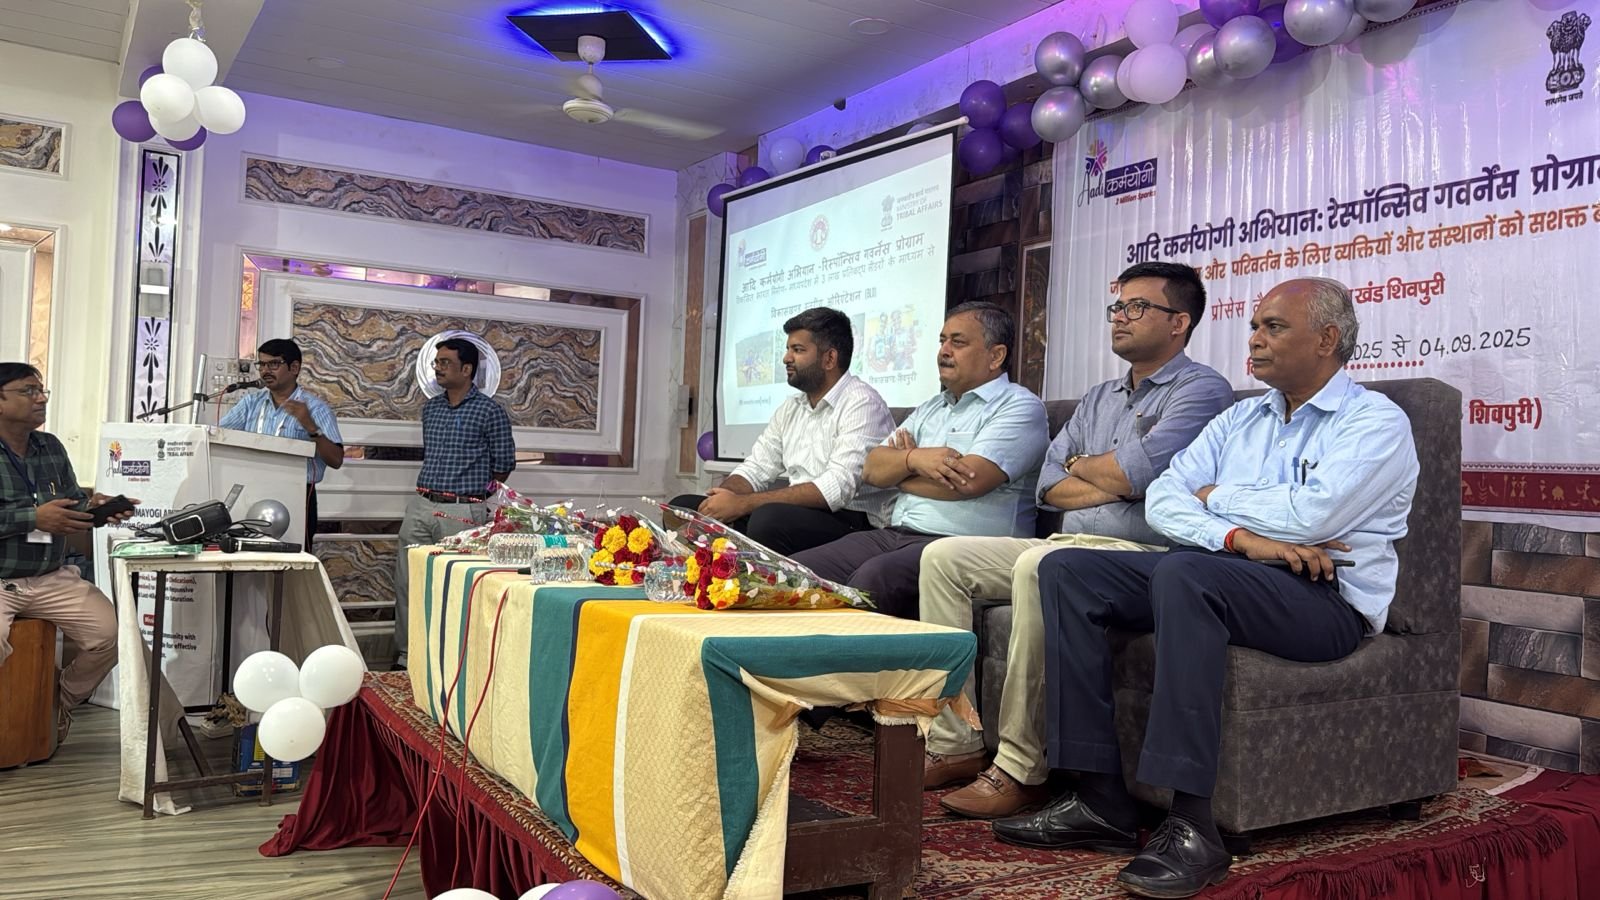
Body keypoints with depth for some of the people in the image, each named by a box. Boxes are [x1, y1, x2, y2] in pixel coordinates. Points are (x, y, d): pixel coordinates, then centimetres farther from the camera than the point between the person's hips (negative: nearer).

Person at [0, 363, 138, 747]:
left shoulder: (51, 447, 11)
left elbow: (71, 504, 11)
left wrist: (93, 506, -11)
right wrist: (35, 518, -23)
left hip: (52, 578, 6)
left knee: (110, 633, -10)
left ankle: (61, 703, 17)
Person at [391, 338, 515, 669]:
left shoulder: (490, 411, -4)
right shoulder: (430, 408, 14)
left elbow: (504, 464, 2)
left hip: (463, 512, -6)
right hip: (420, 506, 6)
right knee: (406, 583, 6)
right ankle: (406, 653, 17)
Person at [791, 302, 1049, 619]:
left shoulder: (1019, 407, -1)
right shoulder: (930, 409, 24)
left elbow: (969, 480, -17)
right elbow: (872, 469, 13)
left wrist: (899, 473, 1)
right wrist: (914, 458, -10)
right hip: (893, 534, 8)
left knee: (873, 578, -35)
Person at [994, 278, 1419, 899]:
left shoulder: (1377, 422, 0)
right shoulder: (1239, 418, 20)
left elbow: (1311, 515, -18)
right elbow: (1162, 499, 6)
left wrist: (1219, 497, 0)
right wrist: (1239, 537, -13)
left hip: (1323, 599, -7)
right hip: (1220, 577, 7)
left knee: (1185, 571, -37)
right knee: (1066, 571, -12)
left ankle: (1191, 825, -33)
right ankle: (1100, 799, -17)